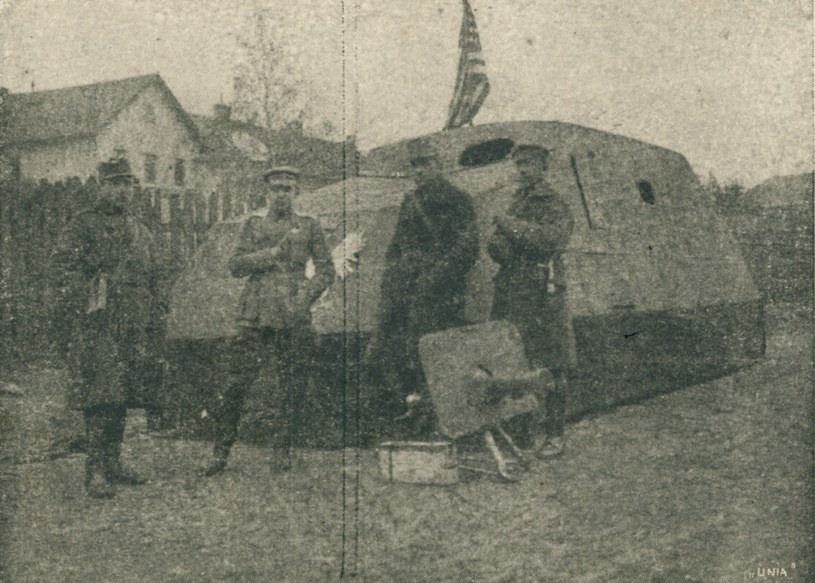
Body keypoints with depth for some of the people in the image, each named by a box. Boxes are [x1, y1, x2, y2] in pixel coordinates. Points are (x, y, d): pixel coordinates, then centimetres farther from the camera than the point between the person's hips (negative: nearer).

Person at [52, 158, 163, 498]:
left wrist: (154, 326, 18)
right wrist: (90, 300, -17)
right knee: (100, 397, -11)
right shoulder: (84, 224, 0)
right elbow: (63, 267, -8)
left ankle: (112, 464, 18)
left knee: (122, 399, 9)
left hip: (134, 328, 7)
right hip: (97, 326, -6)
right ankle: (95, 472, -8)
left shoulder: (141, 232, 20)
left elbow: (153, 282, 23)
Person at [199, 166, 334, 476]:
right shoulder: (254, 223, 11)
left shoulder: (308, 226, 10)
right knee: (237, 384, -4)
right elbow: (236, 265, 3)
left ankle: (283, 451, 15)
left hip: (293, 318, 0)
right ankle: (221, 452, 3)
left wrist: (305, 297, -6)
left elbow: (326, 270, 9)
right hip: (255, 315, 0)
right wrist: (272, 254, -9)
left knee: (288, 389, 3)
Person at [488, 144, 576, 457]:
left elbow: (554, 238, -20)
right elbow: (495, 247, 20)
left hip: (543, 295, -7)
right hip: (510, 293, 7)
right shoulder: (515, 205, 19)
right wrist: (497, 246, -3)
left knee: (550, 368, -4)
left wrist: (516, 227, -20)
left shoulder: (556, 206, -1)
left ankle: (554, 434, 2)